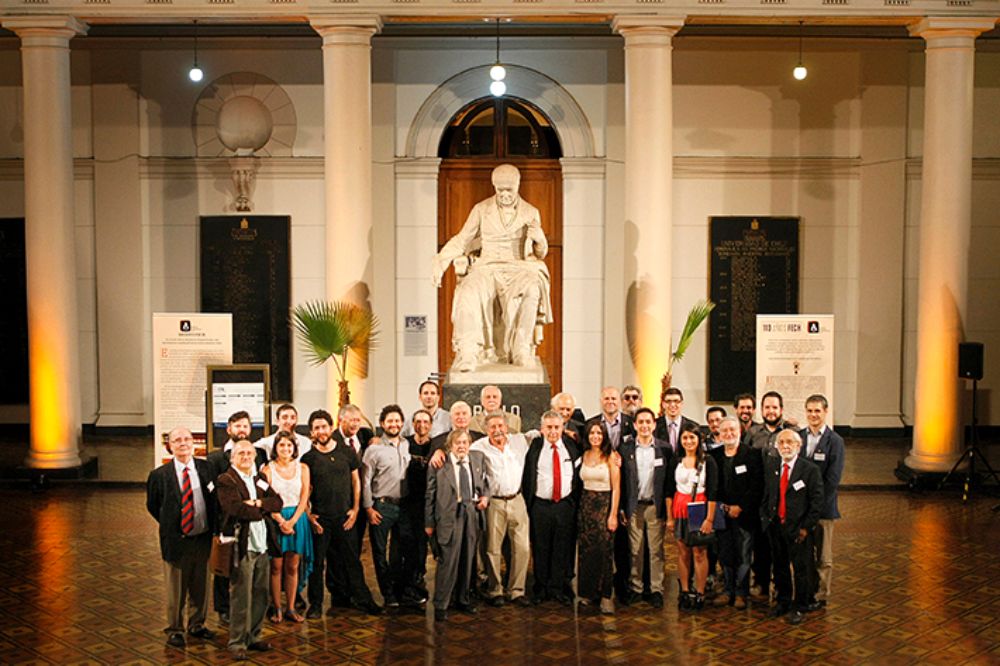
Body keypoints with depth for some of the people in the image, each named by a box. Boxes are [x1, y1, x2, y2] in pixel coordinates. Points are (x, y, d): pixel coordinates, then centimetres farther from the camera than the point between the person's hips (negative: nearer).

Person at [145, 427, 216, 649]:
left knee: (200, 586, 15)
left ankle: (197, 625, 32)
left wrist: (212, 528, 5)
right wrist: (169, 526, 3)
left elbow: (214, 499, 11)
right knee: (176, 589, 7)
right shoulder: (160, 475, -7)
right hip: (176, 539, -3)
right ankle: (174, 630, 22)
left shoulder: (205, 468, 0)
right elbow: (152, 505, 7)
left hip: (203, 537, 3)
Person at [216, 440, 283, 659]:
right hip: (241, 545, -7)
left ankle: (254, 636, 24)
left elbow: (278, 502, 5)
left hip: (261, 544, 7)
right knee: (240, 596, -1)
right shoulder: (226, 480, -7)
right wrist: (262, 511, -7)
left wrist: (257, 503, -13)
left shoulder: (260, 478, 15)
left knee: (261, 595, 12)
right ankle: (237, 642, 9)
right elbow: (236, 508, -20)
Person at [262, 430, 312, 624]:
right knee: (276, 566, 0)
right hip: (275, 519, -2)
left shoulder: (302, 468, 6)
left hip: (297, 519, 2)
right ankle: (277, 608, 8)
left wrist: (292, 521, -9)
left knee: (292, 566, 4)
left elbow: (304, 498, 1)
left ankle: (291, 608, 9)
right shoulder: (268, 469, -1)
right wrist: (281, 521, -14)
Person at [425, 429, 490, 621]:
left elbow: (484, 484, 23)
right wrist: (429, 523, -2)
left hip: (472, 514, 5)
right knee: (448, 560, -8)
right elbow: (430, 496, -1)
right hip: (449, 516, -5)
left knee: (468, 560, 12)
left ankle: (463, 600, 26)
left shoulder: (478, 461, 11)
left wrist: (485, 497, 1)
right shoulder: (439, 465, -3)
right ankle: (441, 605, 1)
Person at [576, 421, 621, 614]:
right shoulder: (584, 455, 8)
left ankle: (606, 596, -1)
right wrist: (579, 506, 2)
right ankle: (588, 591, 17)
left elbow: (616, 488, -7)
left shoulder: (610, 457, -5)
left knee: (604, 550, -7)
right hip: (586, 504, 4)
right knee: (586, 549, 5)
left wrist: (613, 514, -11)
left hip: (605, 504, -4)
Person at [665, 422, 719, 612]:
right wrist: (669, 517, 4)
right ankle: (685, 592, 14)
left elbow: (712, 492, -6)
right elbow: (669, 491, 9)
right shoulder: (676, 462, 6)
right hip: (680, 510, 3)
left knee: (699, 553, -2)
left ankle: (699, 594, 5)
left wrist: (709, 519, -11)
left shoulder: (707, 461, -4)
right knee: (682, 552, 7)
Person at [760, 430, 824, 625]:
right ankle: (782, 601, 31)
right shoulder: (770, 465, 6)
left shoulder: (810, 470, -8)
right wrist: (765, 518, 5)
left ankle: (799, 608, 17)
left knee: (801, 569, 4)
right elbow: (765, 494, 12)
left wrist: (806, 527, -11)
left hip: (798, 528, -4)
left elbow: (817, 501, -8)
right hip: (775, 526, 4)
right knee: (780, 567, 15)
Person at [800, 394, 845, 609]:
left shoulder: (835, 441, -5)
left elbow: (833, 479, -10)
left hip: (822, 507, -3)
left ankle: (820, 596, 18)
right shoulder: (798, 436, 5)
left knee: (823, 557, 7)